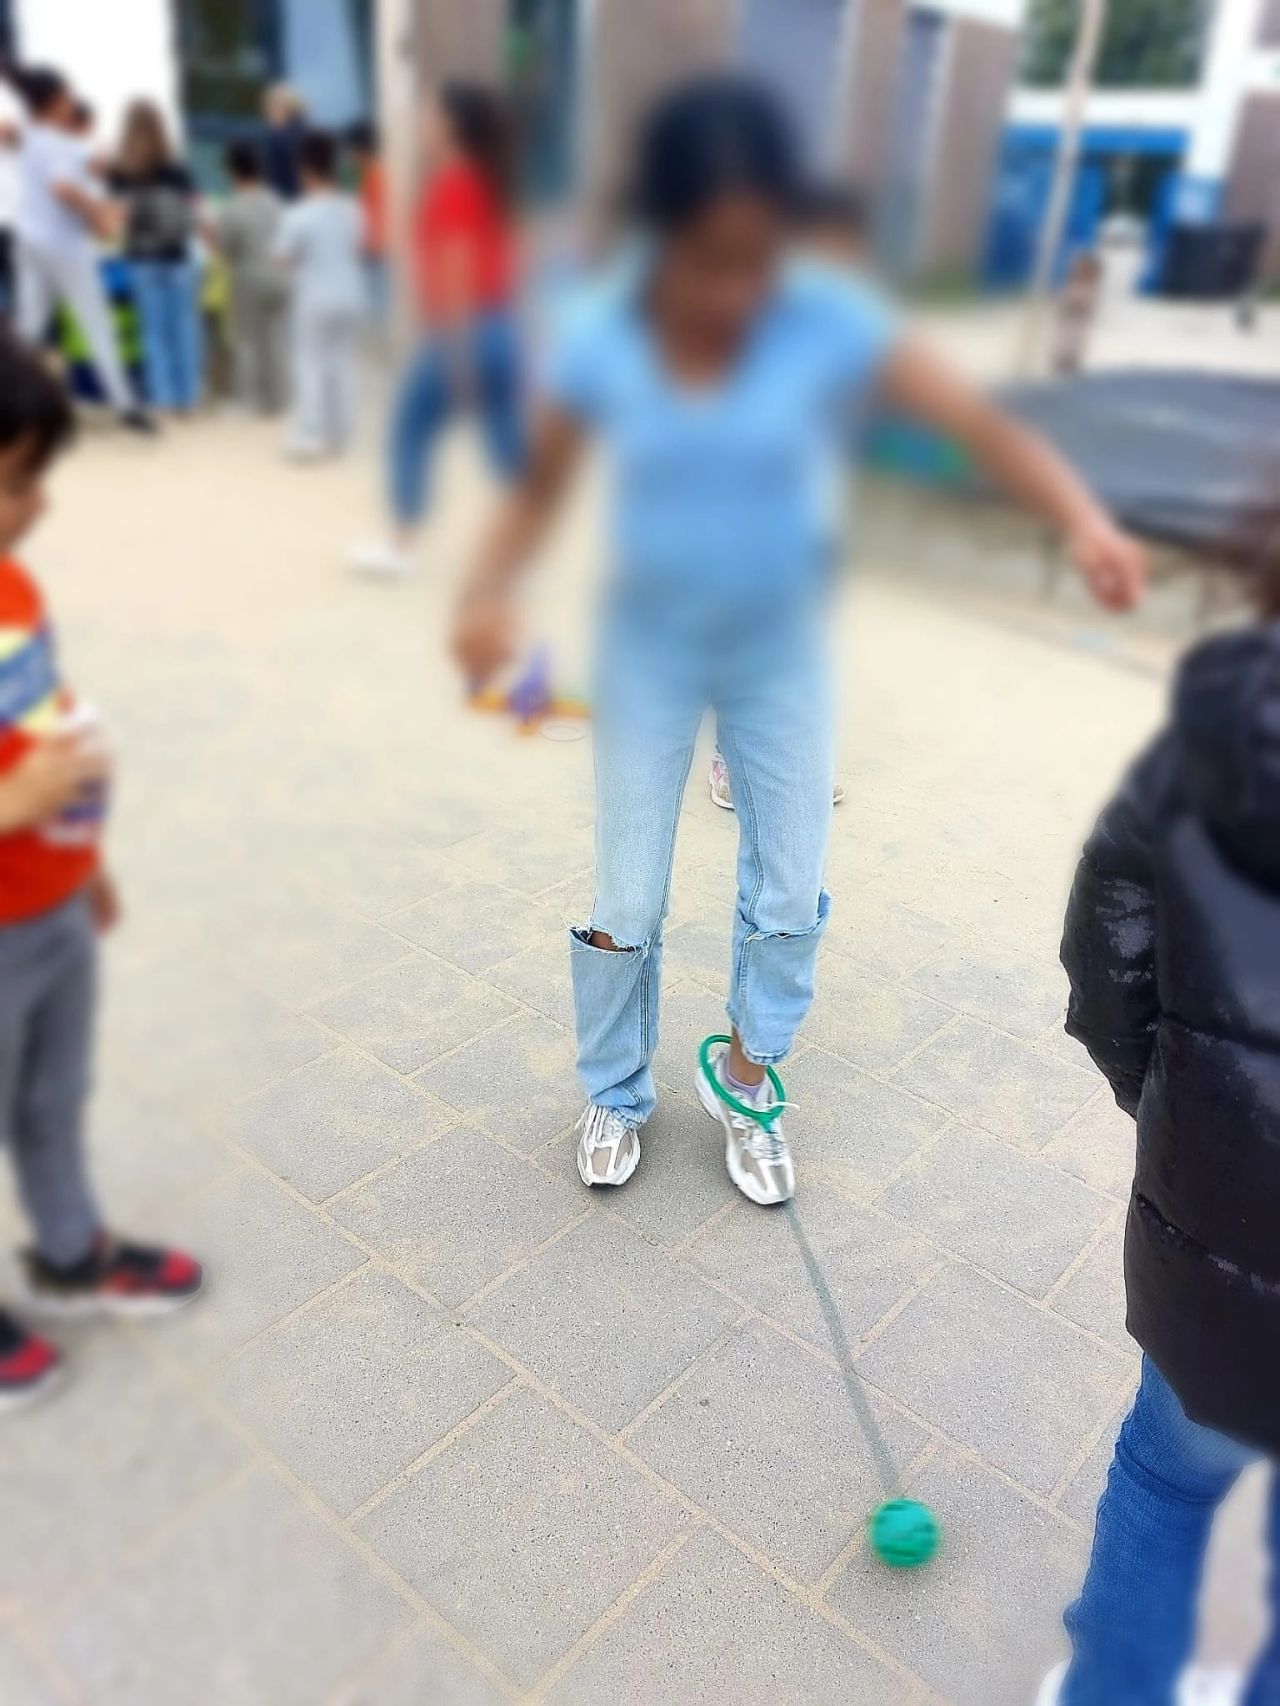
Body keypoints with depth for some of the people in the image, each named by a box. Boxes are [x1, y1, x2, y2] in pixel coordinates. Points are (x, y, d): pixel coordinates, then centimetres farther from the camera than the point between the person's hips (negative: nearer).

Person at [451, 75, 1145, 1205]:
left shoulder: (829, 323, -17)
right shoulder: (602, 337, -14)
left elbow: (984, 424, -22)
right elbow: (541, 489, -4)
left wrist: (1084, 520, -40)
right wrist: (489, 591, -23)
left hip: (781, 652, 1)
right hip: (651, 652, 0)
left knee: (791, 898, 8)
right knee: (625, 904, 6)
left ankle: (745, 1076, 36)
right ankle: (616, 1093, 33)